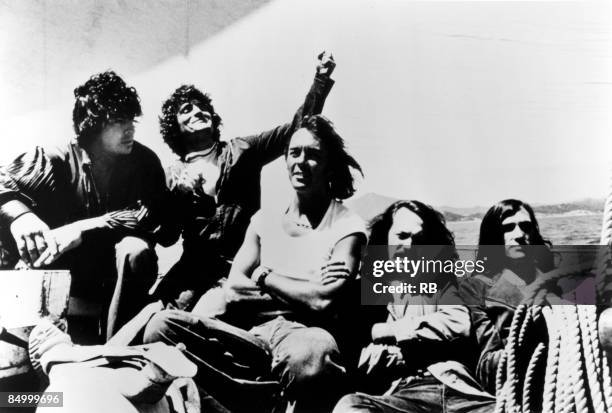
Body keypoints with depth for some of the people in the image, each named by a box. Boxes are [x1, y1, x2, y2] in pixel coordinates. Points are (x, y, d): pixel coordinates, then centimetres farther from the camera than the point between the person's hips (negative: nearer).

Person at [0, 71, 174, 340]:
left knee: (136, 250, -32)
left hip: (116, 276, 0)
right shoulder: (57, 160, -5)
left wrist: (84, 229, -31)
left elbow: (152, 215, -18)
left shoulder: (144, 162, -4)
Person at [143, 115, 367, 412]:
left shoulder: (347, 227, 2)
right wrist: (302, 290, -7)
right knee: (162, 324, -18)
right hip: (246, 327, 4)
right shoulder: (264, 219, 17)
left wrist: (264, 276, 1)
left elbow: (322, 300, -13)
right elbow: (233, 289, 3)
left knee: (314, 350, -41)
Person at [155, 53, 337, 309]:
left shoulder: (241, 151, 11)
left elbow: (298, 128, 4)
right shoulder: (174, 175, 13)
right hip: (197, 261, 1)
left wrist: (321, 79, -4)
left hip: (243, 260, -1)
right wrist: (180, 193, -9)